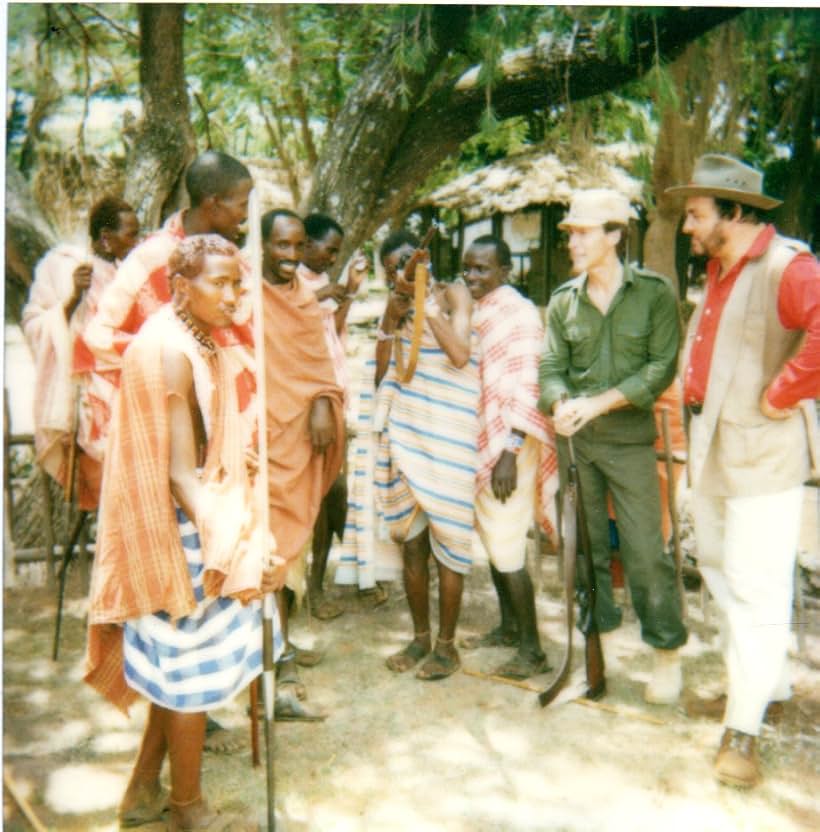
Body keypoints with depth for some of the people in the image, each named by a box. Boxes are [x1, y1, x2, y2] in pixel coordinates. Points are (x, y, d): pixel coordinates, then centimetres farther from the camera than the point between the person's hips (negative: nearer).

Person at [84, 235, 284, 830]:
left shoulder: (194, 344, 8)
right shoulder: (170, 352, -22)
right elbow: (180, 474, -26)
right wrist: (243, 548, -31)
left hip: (198, 525, 10)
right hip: (183, 534, -10)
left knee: (179, 666, 21)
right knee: (192, 672, 7)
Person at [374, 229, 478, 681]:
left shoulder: (453, 293, -3)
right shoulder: (397, 304, 12)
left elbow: (461, 354, -20)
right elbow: (382, 375, 8)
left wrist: (425, 300, -19)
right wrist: (391, 321, -3)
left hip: (446, 434, -5)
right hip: (403, 431, 6)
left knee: (445, 540, 1)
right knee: (410, 539, 10)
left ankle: (447, 644, 14)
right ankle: (420, 636, 25)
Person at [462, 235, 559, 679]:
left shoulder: (519, 314, -12)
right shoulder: (474, 312, 12)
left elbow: (524, 388, -18)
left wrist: (510, 452, -22)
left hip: (507, 445, -8)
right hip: (478, 443, 9)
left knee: (506, 548, -6)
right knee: (491, 539, 17)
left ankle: (531, 650, 6)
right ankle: (508, 626, 32)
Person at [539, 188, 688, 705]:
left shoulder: (654, 293, -4)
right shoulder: (563, 300, 6)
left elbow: (662, 366, -10)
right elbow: (551, 367, 3)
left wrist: (598, 403, -17)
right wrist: (560, 403, -19)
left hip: (629, 439, -3)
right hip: (574, 441, 4)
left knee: (646, 553, -3)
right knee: (585, 547, 11)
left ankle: (668, 653, 14)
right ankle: (600, 636, 27)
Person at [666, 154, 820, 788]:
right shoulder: (719, 270, 12)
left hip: (761, 453, -10)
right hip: (712, 449, 10)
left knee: (755, 587, -2)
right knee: (720, 568, 20)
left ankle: (744, 727, 9)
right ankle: (766, 680, 38)